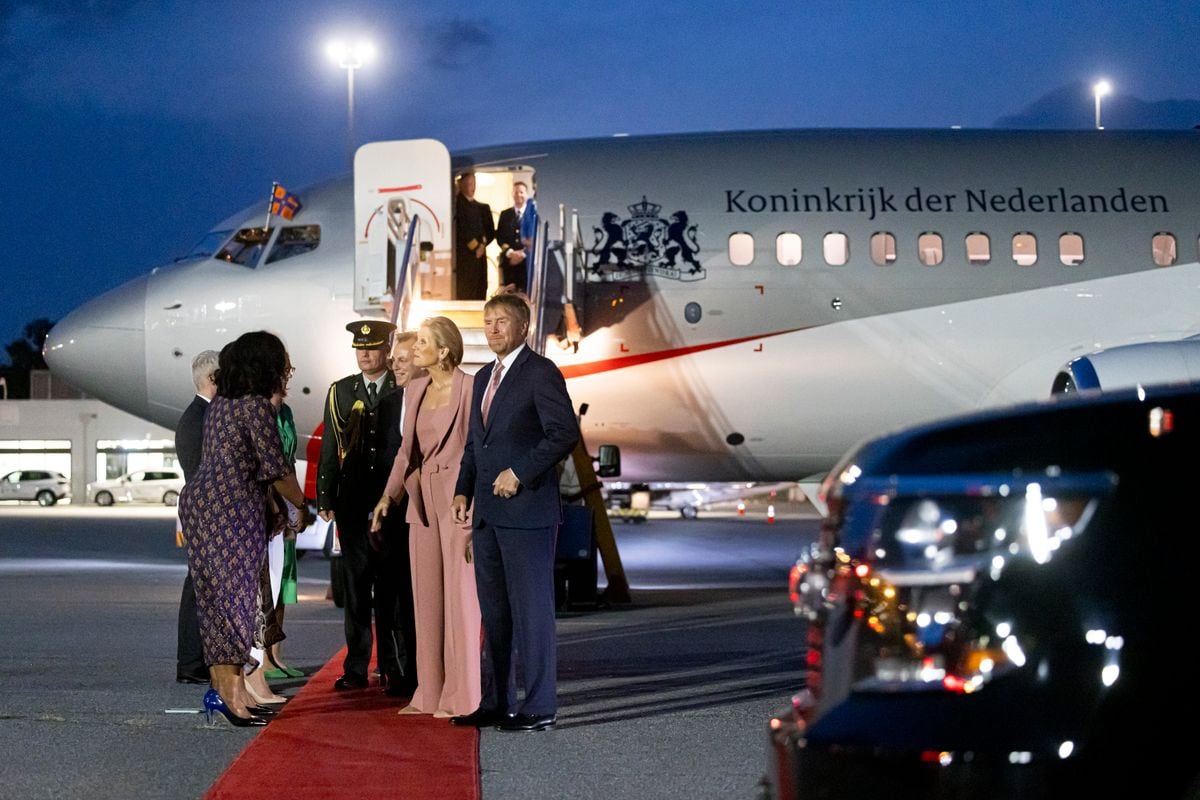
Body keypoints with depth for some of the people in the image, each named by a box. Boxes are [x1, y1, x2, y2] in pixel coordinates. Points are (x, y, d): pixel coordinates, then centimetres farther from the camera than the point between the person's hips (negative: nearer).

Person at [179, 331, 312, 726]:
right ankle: (230, 691, -9)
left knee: (217, 598, 11)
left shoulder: (220, 403, 14)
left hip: (199, 502, 9)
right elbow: (275, 469, -10)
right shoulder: (257, 406, -11)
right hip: (231, 512, -9)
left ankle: (223, 688, 15)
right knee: (234, 597, -7)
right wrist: (303, 505, 3)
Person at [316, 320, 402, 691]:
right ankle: (356, 670, 6)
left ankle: (392, 667, 8)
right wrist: (325, 499, 3)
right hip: (353, 503, 2)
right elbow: (329, 448, 9)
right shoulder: (340, 391, 9)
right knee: (355, 586, 3)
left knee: (391, 586, 2)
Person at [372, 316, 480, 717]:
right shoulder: (415, 391, 11)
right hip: (422, 502, 7)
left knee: (459, 596, -2)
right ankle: (430, 693, 16)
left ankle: (461, 696, 3)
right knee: (426, 597, 9)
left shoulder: (470, 389, -10)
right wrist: (389, 494, 7)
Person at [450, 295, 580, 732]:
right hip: (488, 512, 8)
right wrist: (463, 490, 11)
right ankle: (496, 702, 16)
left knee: (531, 609, -5)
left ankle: (540, 707, -2)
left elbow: (565, 432, -16)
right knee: (494, 610, 10)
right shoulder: (484, 377, 19)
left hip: (526, 509, -8)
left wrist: (520, 473, -17)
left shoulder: (541, 372, -7)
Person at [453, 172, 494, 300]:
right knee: (465, 294, -9)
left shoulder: (482, 207, 19)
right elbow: (461, 230, -9)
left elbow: (490, 231, 15)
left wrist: (482, 244, -1)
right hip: (465, 255, -7)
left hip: (480, 255, 7)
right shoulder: (457, 204, -3)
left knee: (480, 292, 2)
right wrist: (474, 246, -7)